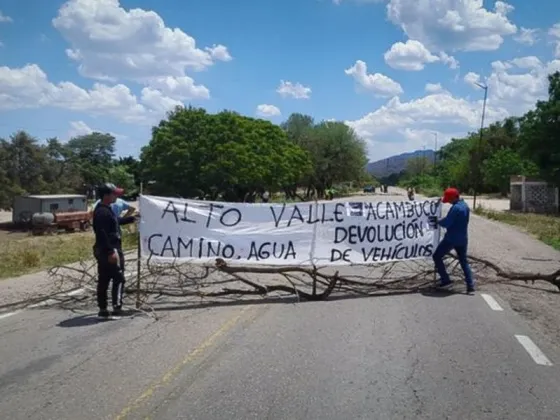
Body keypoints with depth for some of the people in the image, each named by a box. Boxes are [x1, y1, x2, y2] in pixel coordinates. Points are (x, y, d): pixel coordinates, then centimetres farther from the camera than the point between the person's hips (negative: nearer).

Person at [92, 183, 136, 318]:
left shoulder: (106, 210, 14)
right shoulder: (102, 212, -19)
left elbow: (117, 221, 30)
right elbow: (102, 234, -25)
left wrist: (132, 218, 29)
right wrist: (111, 251, -27)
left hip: (104, 251, 11)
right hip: (109, 251, -11)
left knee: (103, 280, 12)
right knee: (118, 278, -3)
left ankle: (103, 309, 18)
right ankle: (117, 307, -2)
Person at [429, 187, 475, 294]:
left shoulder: (456, 208, -20)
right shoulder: (465, 206, 10)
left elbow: (446, 223, -21)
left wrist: (437, 221, -3)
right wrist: (439, 221, 7)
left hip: (451, 239, -9)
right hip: (462, 239, 9)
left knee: (437, 257, 6)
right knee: (464, 261, 15)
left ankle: (445, 280, 5)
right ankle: (470, 286, 10)